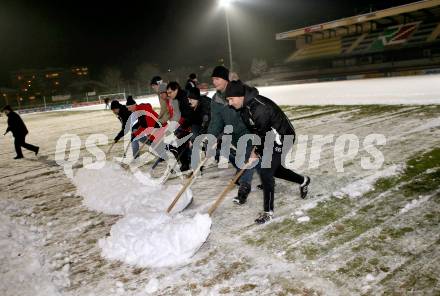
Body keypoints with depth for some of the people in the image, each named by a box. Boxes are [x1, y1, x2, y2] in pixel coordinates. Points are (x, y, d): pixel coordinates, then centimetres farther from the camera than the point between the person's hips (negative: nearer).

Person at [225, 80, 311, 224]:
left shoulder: (259, 107, -32)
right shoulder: (244, 106, -3)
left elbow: (264, 133, -24)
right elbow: (254, 129, 11)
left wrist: (256, 151, -11)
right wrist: (256, 147, 6)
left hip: (282, 138, -10)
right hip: (268, 139, 10)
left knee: (265, 171, -13)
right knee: (274, 168, 19)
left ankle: (268, 211, -1)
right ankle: (303, 181, 43)